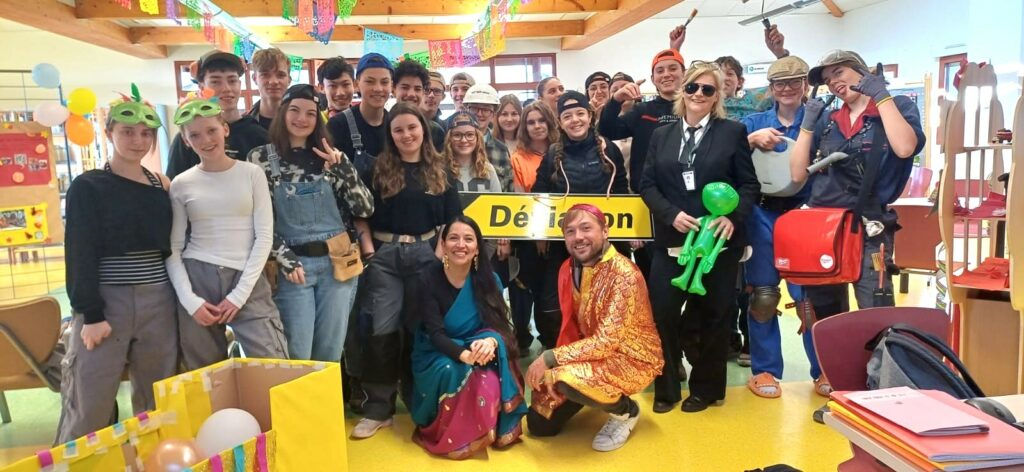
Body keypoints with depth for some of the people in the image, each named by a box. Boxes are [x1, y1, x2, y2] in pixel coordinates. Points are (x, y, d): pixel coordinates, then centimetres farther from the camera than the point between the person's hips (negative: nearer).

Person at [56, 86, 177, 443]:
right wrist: (91, 313, -12)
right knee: (87, 407, -2)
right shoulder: (88, 187, 0)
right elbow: (80, 254, -6)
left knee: (158, 403, 9)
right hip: (106, 301, -3)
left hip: (158, 302, 4)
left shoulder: (162, 186, 11)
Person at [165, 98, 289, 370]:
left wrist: (240, 294, -7)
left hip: (247, 281, -1)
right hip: (197, 281, 1)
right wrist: (189, 299, -7)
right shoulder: (181, 184, 7)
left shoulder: (252, 174, 4)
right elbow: (173, 248, 5)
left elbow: (264, 236, -1)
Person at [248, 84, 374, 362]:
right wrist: (286, 260, -9)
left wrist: (342, 167, -11)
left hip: (337, 262, 3)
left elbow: (365, 209, 0)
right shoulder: (262, 158, -1)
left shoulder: (330, 156, 7)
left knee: (330, 352, 9)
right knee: (297, 354, 0)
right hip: (293, 264, -2)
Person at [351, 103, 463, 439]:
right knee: (383, 330, -1)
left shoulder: (440, 171, 9)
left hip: (427, 254, 1)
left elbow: (452, 218, 7)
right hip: (385, 256, -1)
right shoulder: (378, 170, 4)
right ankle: (378, 408, 9)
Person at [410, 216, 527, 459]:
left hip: (478, 350, 2)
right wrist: (464, 354, -41)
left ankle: (484, 433, -6)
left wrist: (491, 341, -37)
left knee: (489, 381, -31)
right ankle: (448, 435, -12)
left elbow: (500, 325, -11)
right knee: (449, 372, -35)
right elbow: (435, 333, -20)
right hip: (436, 355, -2)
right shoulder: (429, 278, -15)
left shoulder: (489, 279, -6)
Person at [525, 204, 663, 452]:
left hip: (633, 357, -7)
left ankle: (625, 411, -5)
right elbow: (570, 326, 4)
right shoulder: (568, 268, -2)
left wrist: (550, 358, -28)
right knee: (539, 424, 2)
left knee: (569, 380, -35)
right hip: (593, 352, 7)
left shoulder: (623, 273, -25)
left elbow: (608, 341, -29)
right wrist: (552, 364, -11)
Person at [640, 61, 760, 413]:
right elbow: (647, 184, 5)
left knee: (713, 314, 7)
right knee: (662, 312, -1)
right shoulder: (661, 135, 11)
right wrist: (671, 214, -12)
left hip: (719, 239, -2)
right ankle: (666, 388, 17)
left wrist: (733, 216, -17)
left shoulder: (733, 132, 4)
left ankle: (706, 388, 24)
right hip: (672, 240, 2)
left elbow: (750, 185, 1)